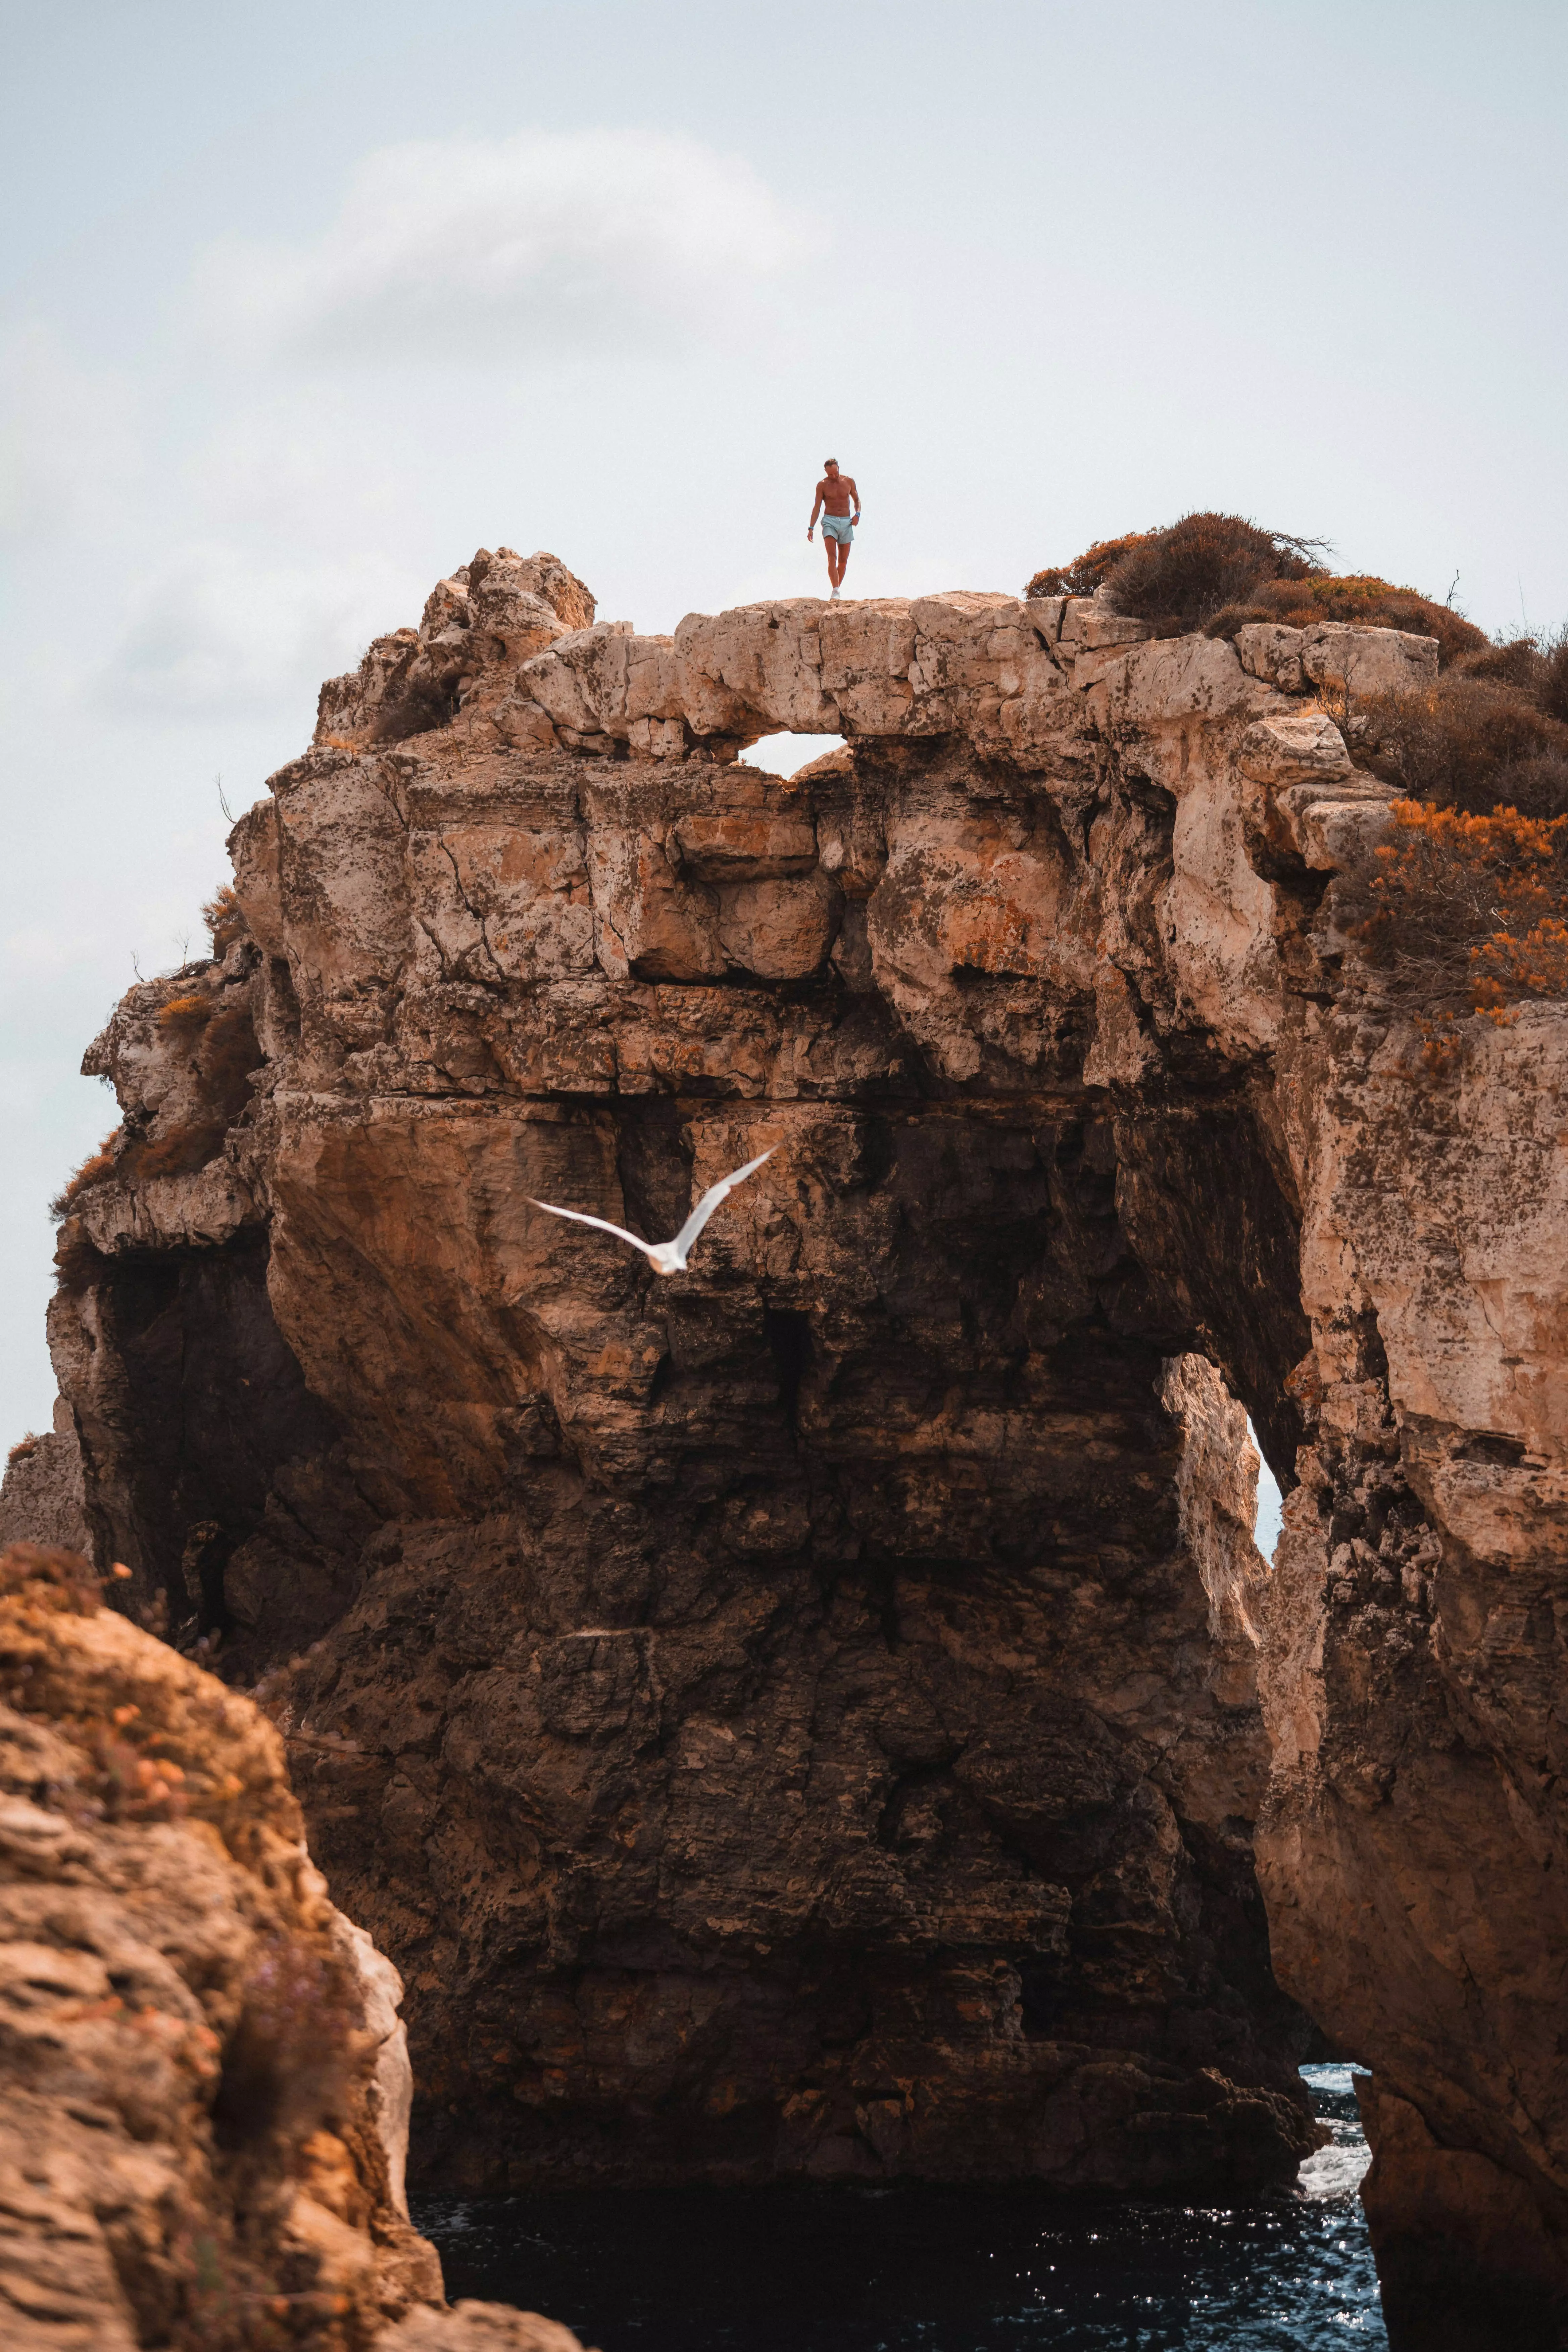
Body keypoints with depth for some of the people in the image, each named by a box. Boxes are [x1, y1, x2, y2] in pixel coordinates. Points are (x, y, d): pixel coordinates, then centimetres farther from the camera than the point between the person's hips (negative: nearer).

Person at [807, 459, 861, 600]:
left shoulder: (849, 481, 6)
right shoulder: (822, 485, 1)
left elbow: (857, 500, 18)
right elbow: (817, 507, 2)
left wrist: (857, 514, -2)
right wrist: (811, 528, -6)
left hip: (846, 523, 3)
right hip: (830, 521, -3)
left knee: (843, 560, 4)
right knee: (832, 557, -18)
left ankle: (836, 590, 16)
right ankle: (835, 592, -28)